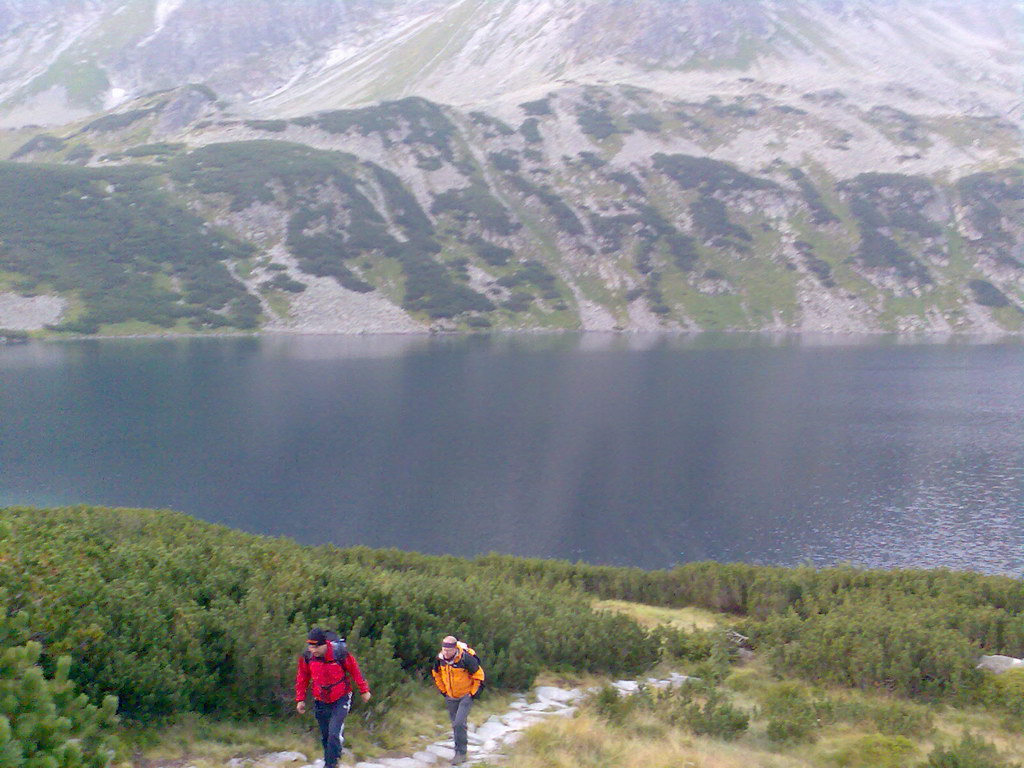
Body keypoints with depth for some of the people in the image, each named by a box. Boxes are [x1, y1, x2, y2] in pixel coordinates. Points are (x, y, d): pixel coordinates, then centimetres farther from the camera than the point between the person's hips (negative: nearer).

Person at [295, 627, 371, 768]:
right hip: (320, 702, 3)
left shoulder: (340, 653, -22)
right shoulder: (307, 656, -13)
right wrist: (300, 699, 7)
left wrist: (364, 690, 4)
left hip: (340, 699, -3)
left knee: (334, 734, -16)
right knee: (325, 736, 11)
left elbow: (355, 671, -6)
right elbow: (302, 677, 4)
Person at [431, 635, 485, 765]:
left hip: (466, 696, -5)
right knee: (455, 725, 13)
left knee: (459, 723, -16)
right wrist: (443, 690, 10)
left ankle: (461, 753, -5)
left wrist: (473, 693, -9)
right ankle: (459, 752, 27)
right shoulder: (440, 658, -10)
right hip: (450, 697, 5)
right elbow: (436, 674, 12)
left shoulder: (466, 658, -26)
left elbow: (478, 675, -12)